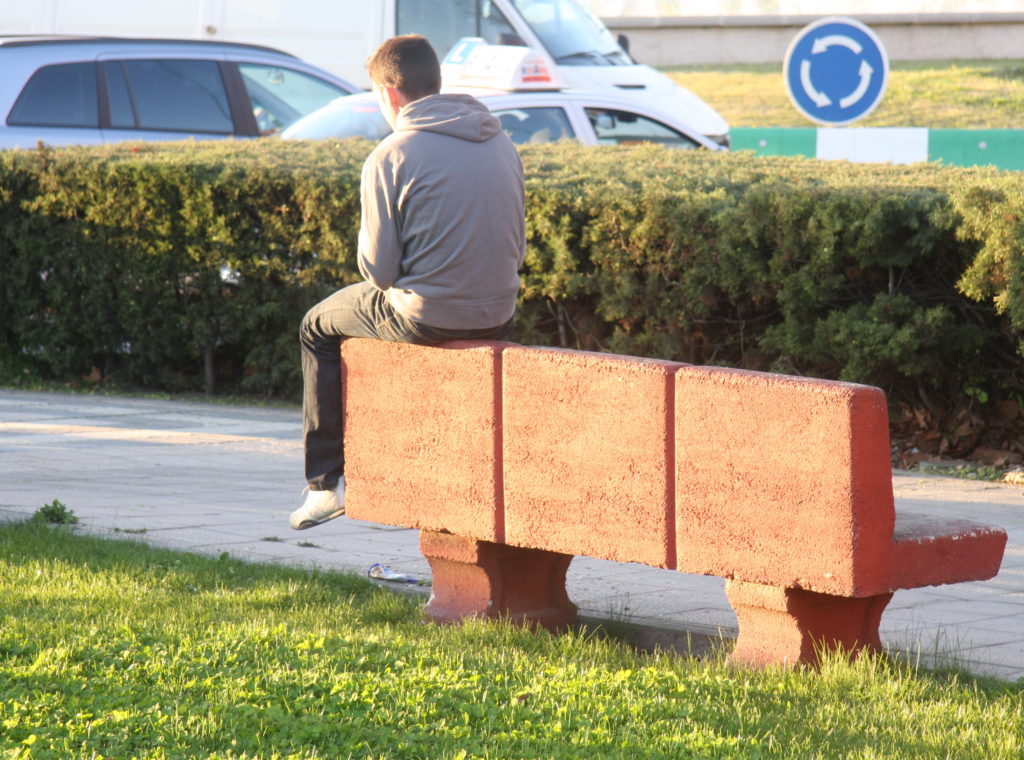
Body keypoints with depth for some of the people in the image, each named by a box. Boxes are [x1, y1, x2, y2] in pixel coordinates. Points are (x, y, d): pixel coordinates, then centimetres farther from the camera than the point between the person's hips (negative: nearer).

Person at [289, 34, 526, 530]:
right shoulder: (500, 144, 7)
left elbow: (378, 269, -11)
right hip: (498, 318, 6)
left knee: (318, 327, 22)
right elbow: (516, 247, 14)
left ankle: (326, 482, 22)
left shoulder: (392, 155, -12)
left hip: (424, 319, -6)